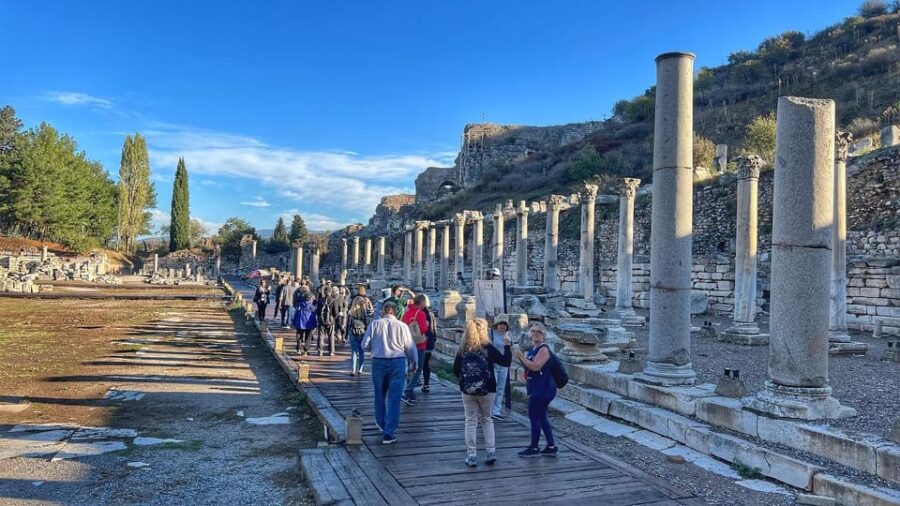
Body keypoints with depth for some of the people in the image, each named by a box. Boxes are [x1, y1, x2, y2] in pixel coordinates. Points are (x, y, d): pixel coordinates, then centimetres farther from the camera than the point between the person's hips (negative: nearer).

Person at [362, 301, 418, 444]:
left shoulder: (375, 324, -2)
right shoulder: (402, 326, -3)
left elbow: (365, 345, 1)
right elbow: (410, 347, 3)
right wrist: (413, 363, 19)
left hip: (378, 362, 1)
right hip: (397, 362, -1)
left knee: (379, 394, 21)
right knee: (394, 398, 2)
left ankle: (381, 423, 40)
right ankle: (389, 433, 0)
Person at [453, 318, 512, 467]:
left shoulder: (463, 349, 1)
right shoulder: (487, 347, -9)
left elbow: (456, 369, 6)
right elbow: (506, 362, -7)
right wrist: (506, 346, 4)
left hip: (468, 390, 1)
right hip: (487, 390, -1)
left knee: (471, 421, 9)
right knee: (486, 419, 16)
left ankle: (471, 455, 9)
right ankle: (491, 452, 12)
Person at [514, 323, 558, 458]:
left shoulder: (543, 349, -15)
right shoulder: (532, 348, 13)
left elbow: (536, 366, -26)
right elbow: (527, 366, 19)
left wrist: (522, 357, -21)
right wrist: (520, 358, 3)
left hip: (542, 389, -10)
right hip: (536, 388, 10)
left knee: (534, 416, -3)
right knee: (541, 417, 14)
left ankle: (534, 448, 7)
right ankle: (551, 447, 22)